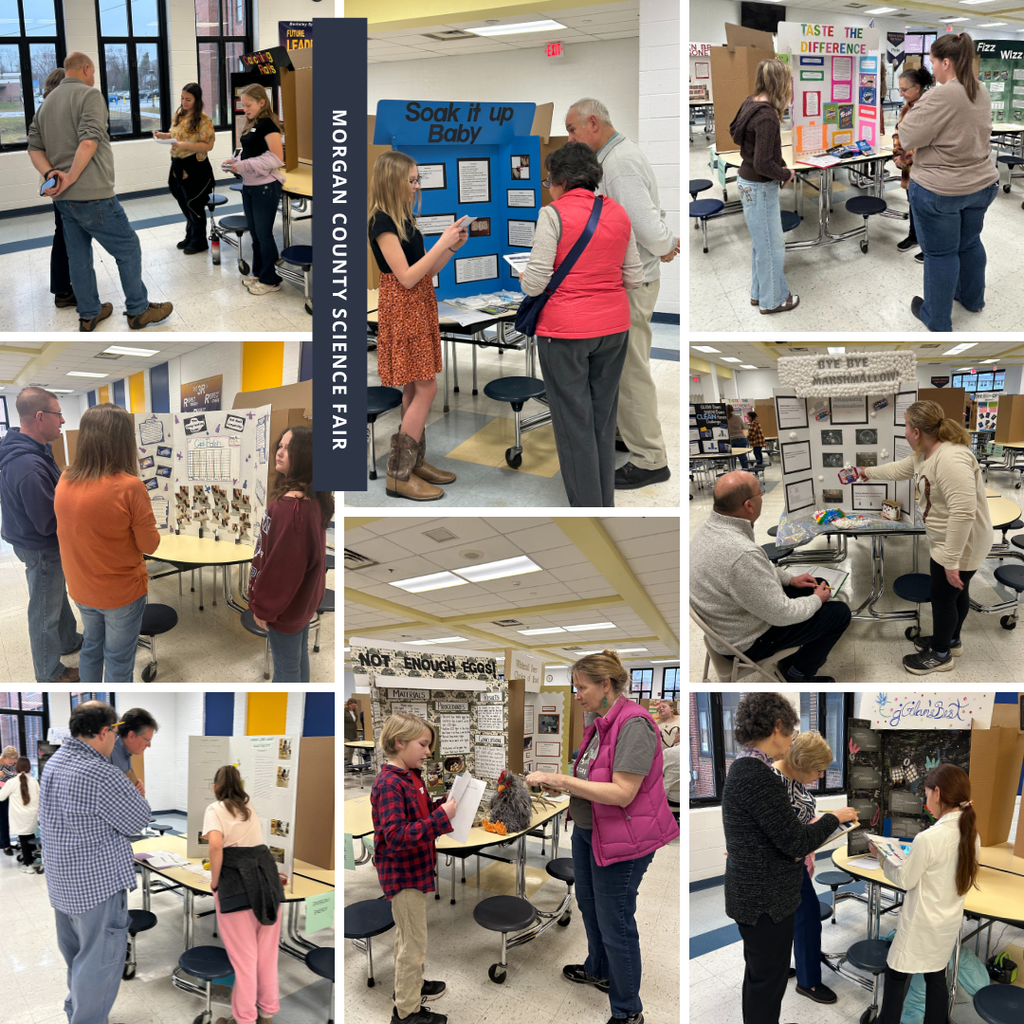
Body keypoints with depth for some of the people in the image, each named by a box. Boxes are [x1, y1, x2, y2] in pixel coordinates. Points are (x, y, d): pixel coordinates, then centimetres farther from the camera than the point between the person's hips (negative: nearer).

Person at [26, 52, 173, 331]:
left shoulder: (46, 103, 16)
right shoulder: (90, 94, -8)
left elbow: (34, 147, 10)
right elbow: (89, 142, -22)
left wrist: (51, 174, -4)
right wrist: (70, 178, -17)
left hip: (63, 200, 8)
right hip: (92, 194, -8)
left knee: (78, 255, 15)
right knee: (128, 248, 3)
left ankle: (88, 314, 23)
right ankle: (138, 310, 8)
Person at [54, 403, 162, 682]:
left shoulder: (65, 481, -9)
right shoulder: (129, 487, -26)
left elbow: (65, 531, 7)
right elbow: (150, 545, -16)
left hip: (81, 589, 6)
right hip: (122, 593, -5)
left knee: (91, 648, 25)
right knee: (119, 661, 11)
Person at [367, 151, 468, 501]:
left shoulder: (404, 219, 12)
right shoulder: (382, 222, -15)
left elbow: (425, 271, 15)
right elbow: (407, 277, -21)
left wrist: (452, 248, 3)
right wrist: (442, 243, -18)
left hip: (419, 308, 9)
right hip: (401, 310, -9)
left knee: (415, 388, 11)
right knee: (425, 388, -10)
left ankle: (416, 461, 18)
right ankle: (398, 474, -6)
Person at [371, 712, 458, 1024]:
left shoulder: (411, 777, 5)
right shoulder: (389, 784, -24)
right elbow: (396, 836, -31)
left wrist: (445, 803, 0)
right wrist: (441, 817, -32)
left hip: (414, 869, 9)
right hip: (402, 874, -9)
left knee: (408, 935, 25)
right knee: (413, 942, 1)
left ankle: (411, 984, 42)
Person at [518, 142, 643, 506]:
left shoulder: (554, 214, -11)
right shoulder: (618, 213, 6)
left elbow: (534, 284, -14)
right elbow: (635, 278, 9)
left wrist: (524, 277, 7)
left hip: (565, 330, -6)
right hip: (614, 327, 6)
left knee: (574, 424, 2)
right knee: (604, 419, 15)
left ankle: (586, 508, 7)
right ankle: (606, 504, 23)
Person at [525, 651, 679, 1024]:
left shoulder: (634, 725, -25)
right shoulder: (600, 723, 4)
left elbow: (622, 793, -30)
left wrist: (560, 779, -29)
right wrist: (557, 782, 2)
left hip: (621, 839, -10)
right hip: (587, 830, 10)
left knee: (615, 923, 1)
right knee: (589, 905, 26)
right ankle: (598, 970, 50)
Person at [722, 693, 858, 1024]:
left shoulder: (740, 769, 6)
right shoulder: (759, 776, -25)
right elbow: (795, 842, -21)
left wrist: (810, 827, 12)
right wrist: (834, 818, -7)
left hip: (750, 894, 10)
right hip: (767, 902, -10)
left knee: (758, 976, 22)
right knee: (769, 981, 3)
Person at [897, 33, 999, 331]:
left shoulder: (939, 98, -25)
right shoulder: (981, 93, 3)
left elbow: (909, 138, -20)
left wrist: (912, 114, -1)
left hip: (941, 190, -8)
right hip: (981, 184, 8)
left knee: (940, 253, 5)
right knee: (970, 242, 24)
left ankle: (937, 319, 17)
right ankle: (972, 298, 42)